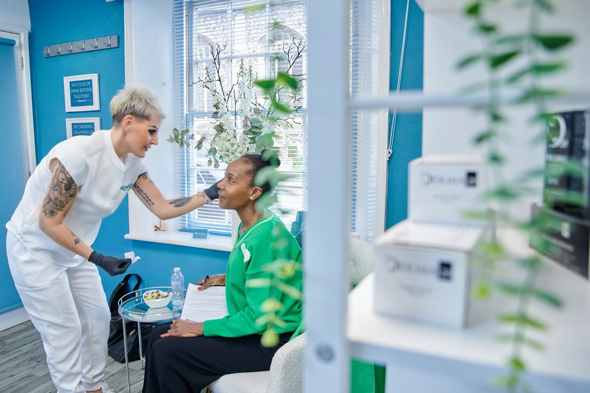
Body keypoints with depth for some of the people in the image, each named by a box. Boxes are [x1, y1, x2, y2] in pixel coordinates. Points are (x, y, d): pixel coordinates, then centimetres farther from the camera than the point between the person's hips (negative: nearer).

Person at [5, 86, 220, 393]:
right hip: (35, 248, -7)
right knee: (64, 330, 0)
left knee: (98, 319, 11)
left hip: (73, 249, 7)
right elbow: (48, 222, -24)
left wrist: (210, 194, -15)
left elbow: (163, 209, -7)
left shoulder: (132, 164, -7)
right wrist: (97, 259, -26)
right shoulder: (81, 154, -30)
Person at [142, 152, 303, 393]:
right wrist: (227, 278, 6)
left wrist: (201, 328, -17)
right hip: (250, 328, 9)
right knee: (159, 335, 7)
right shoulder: (247, 227, 5)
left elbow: (260, 317, -25)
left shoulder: (268, 237, -26)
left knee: (166, 350, -13)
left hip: (269, 342, -9)